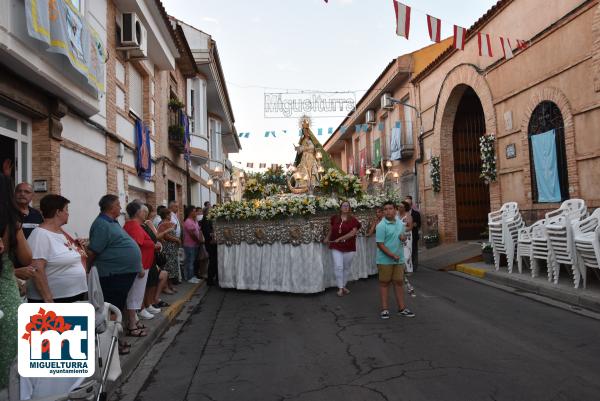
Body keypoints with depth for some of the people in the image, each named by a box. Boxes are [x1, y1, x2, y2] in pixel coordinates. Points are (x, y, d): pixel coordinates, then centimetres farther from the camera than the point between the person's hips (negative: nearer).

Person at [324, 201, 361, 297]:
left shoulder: (353, 220, -5)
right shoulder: (334, 218, 2)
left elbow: (353, 232, -13)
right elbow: (331, 229, 16)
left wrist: (341, 238, -17)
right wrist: (327, 238, 9)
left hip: (349, 247, 0)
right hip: (336, 247, 0)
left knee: (347, 268, 11)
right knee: (338, 267, -7)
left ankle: (343, 286, 28)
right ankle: (340, 288, 3)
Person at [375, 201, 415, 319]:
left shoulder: (400, 223, 6)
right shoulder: (381, 226, -13)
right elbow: (380, 244, -16)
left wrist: (403, 237, -3)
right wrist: (392, 255, -20)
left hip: (399, 259, 5)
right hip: (385, 260, -5)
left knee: (399, 282, 11)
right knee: (384, 283, 5)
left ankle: (402, 308, 21)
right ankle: (384, 309, 13)